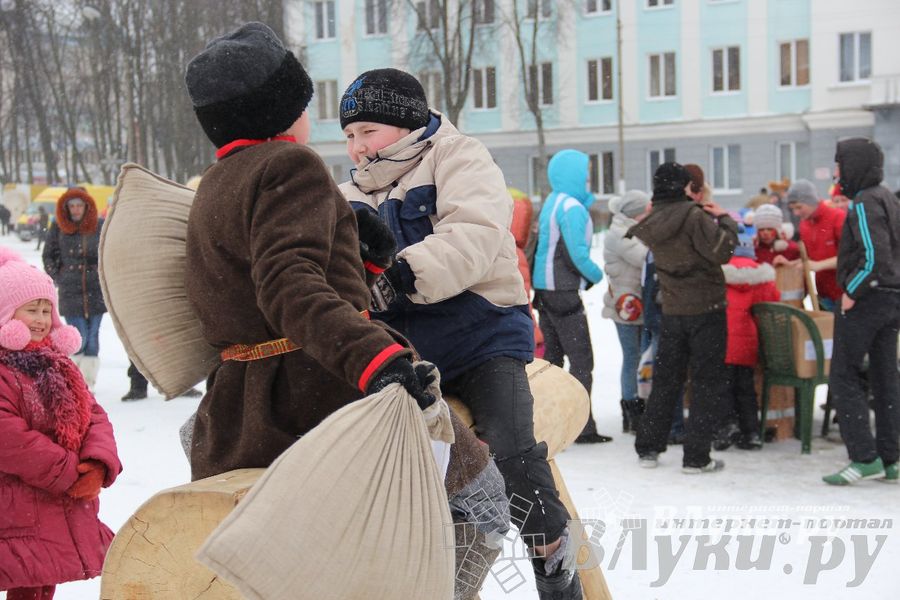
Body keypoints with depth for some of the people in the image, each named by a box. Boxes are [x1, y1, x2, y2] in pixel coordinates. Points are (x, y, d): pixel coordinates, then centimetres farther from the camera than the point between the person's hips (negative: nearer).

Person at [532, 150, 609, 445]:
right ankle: (582, 427, -3)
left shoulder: (552, 202, 12)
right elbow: (578, 254, -19)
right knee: (582, 360, -4)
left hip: (544, 289, 9)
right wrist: (597, 275, -4)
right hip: (563, 292, -9)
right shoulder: (572, 207, -16)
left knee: (552, 356, 16)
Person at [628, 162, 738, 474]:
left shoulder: (650, 223, 3)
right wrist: (724, 219, -3)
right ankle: (696, 457, 3)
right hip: (706, 308, -6)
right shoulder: (693, 215, -16)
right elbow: (722, 250, -19)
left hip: (672, 311, 6)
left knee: (665, 379, 16)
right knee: (706, 381, 3)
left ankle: (648, 448, 22)